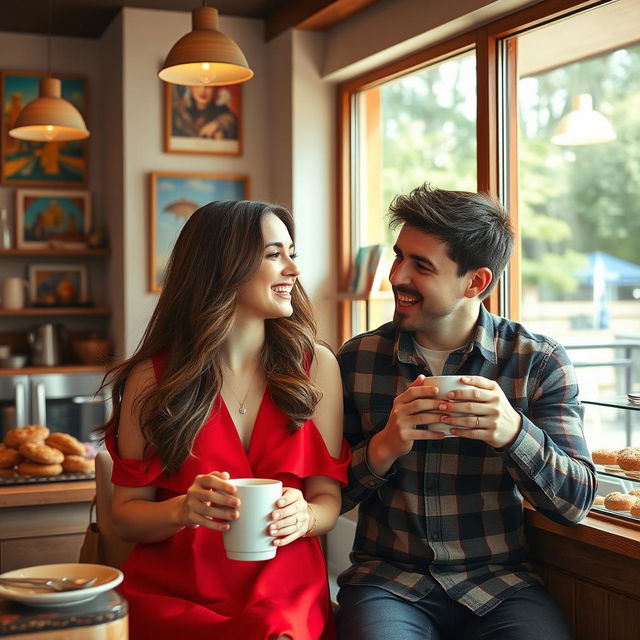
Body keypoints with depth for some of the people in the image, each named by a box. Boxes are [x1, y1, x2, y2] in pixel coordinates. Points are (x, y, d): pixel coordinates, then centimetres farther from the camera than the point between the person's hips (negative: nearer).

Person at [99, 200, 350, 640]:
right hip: (173, 598, -1)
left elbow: (328, 497, 6)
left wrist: (302, 516, -17)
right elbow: (127, 513, 4)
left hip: (286, 597, 1)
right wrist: (182, 511, -17)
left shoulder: (316, 365, 4)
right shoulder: (152, 378, 0)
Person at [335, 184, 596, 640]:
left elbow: (576, 502, -4)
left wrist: (514, 433, -22)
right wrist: (383, 447, -16)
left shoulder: (540, 362, -1)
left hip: (501, 583, 1)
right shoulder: (358, 359, 1)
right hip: (387, 580, -1)